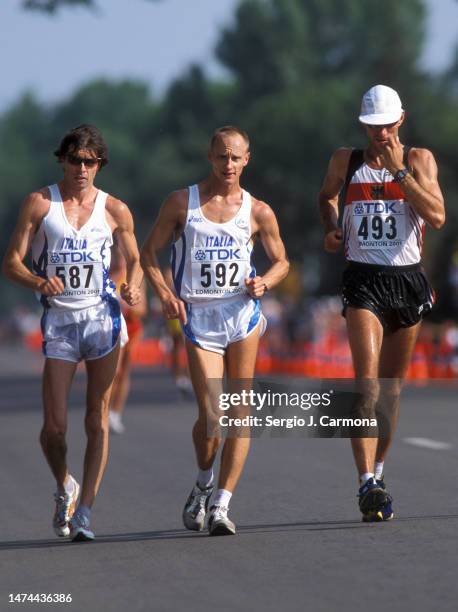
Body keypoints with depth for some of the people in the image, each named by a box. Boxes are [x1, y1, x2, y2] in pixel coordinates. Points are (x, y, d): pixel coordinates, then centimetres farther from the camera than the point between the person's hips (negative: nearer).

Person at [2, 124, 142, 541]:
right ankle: (65, 488, 25)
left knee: (97, 420, -4)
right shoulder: (39, 203, 2)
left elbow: (134, 260, 17)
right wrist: (38, 281, -21)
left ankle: (84, 512, -2)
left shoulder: (115, 210, 6)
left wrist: (133, 287, -6)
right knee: (55, 426, -4)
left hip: (103, 317, 1)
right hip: (58, 319, -1)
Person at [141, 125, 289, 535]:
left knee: (239, 415, -4)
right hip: (198, 317, -1)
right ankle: (204, 484, 22)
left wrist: (264, 282, -6)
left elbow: (281, 261, 16)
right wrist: (165, 294, -7)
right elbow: (149, 252, 8)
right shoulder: (182, 203, 4)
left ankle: (221, 504, 1)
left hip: (242, 313, 1)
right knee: (211, 416, -8)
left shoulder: (258, 212, 6)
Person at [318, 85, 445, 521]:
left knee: (391, 387, 12)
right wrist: (331, 229, 6)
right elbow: (327, 197, 27)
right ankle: (368, 484, -26)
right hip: (363, 278, -1)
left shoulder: (419, 159, 2)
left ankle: (377, 471, 29)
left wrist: (399, 170, -15)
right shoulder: (345, 161, 6)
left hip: (408, 280, 1)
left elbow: (437, 217, -11)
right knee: (367, 381, -18)